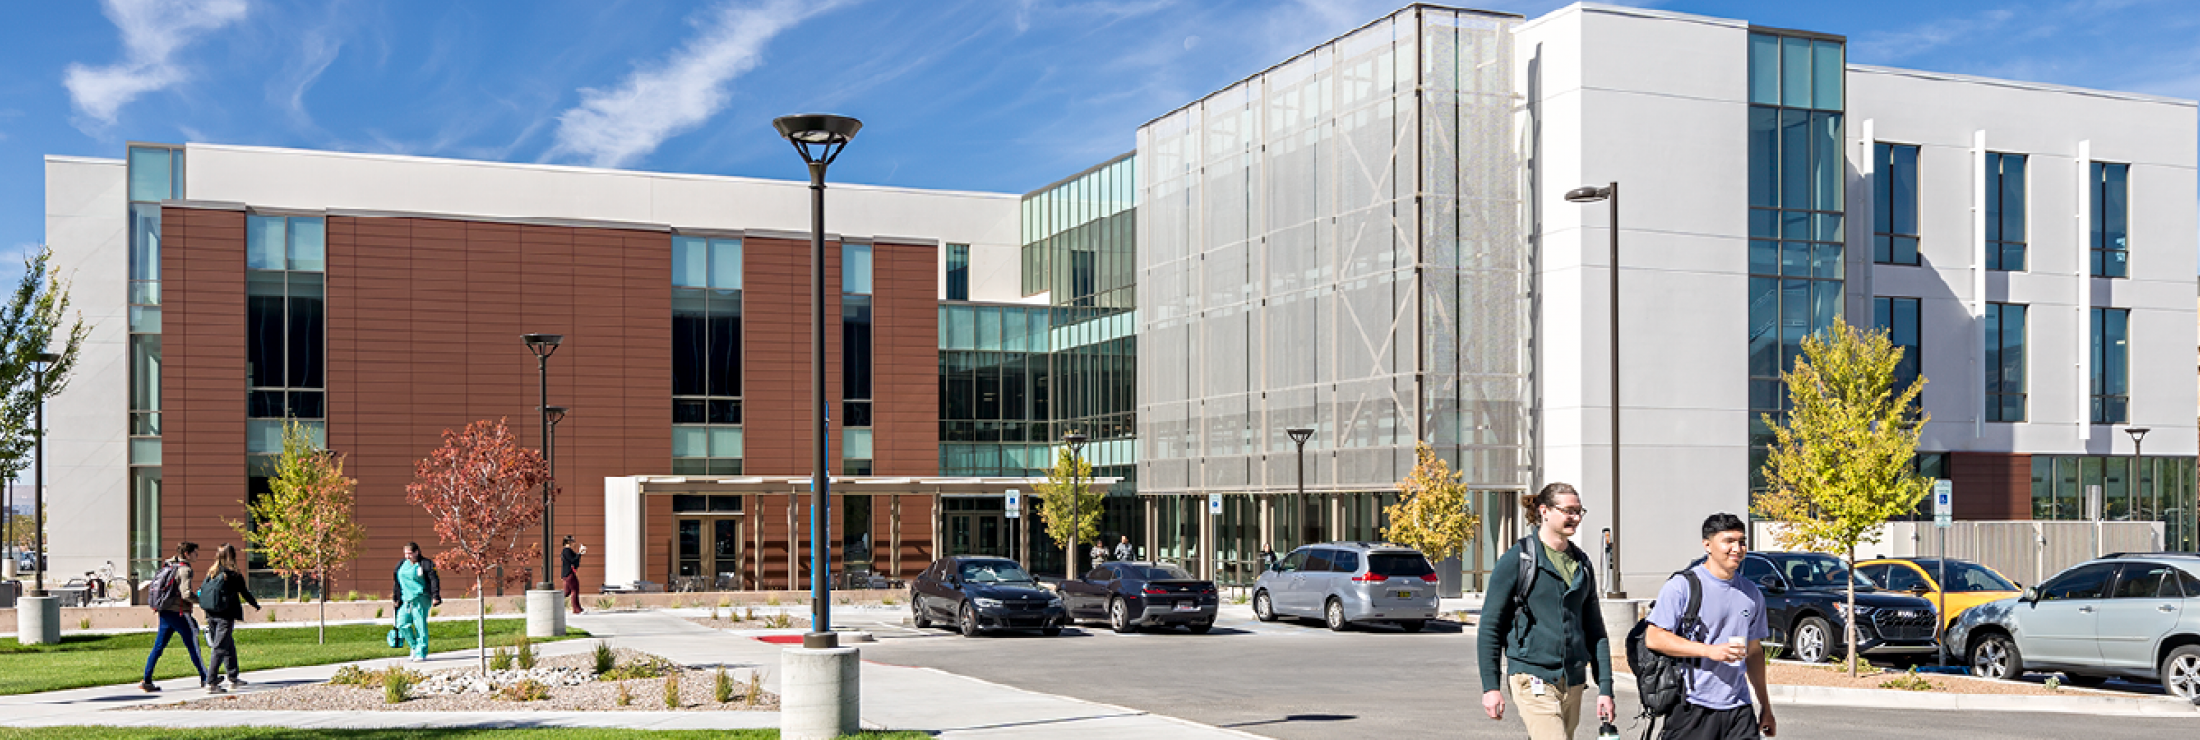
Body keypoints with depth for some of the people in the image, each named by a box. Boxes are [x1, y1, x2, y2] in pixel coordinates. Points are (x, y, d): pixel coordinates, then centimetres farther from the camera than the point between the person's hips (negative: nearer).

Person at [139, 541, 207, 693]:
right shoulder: (185, 569, -13)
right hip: (179, 612, -8)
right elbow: (186, 594, -21)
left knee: (158, 646, 8)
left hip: (164, 612, 8)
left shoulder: (168, 565, 13)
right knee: (193, 645, 1)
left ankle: (146, 681, 5)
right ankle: (205, 678, 8)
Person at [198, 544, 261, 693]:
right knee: (220, 649, -6)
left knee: (229, 646, 19)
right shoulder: (234, 575, -6)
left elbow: (201, 591, 7)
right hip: (226, 616, -6)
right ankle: (211, 683, -12)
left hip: (211, 615, 6)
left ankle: (233, 678, 29)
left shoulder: (211, 573, 7)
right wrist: (256, 605, 19)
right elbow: (245, 593, 2)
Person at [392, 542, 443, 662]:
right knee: (402, 624, -2)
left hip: (421, 598, -6)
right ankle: (414, 646, 17)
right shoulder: (401, 565, 15)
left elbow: (434, 580, -8)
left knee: (420, 625, -8)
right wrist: (396, 598, 22)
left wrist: (435, 596, -16)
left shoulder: (426, 564, -3)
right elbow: (397, 582, 24)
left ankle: (421, 653, -4)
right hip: (406, 599, 6)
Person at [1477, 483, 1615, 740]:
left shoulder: (1582, 564, 13)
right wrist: (1490, 686, -7)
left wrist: (1605, 688, 11)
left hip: (1573, 682, 6)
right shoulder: (1517, 560, -4)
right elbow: (1490, 626, -3)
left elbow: (1595, 629, 17)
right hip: (1533, 679, -6)